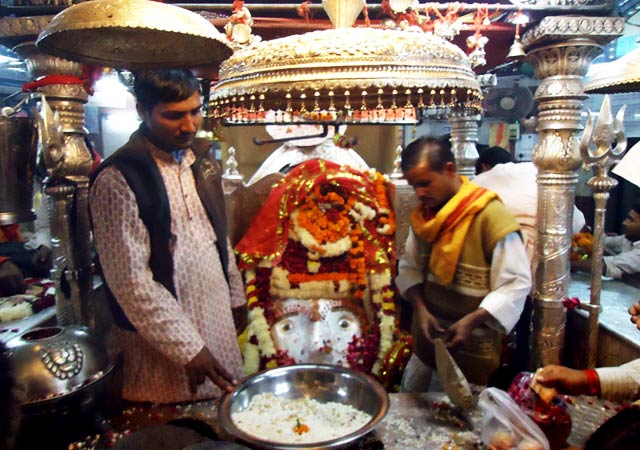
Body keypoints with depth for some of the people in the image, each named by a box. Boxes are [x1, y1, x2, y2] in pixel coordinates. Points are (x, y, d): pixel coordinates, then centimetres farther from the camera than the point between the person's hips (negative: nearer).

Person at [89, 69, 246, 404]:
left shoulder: (201, 157, 4)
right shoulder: (117, 180, -18)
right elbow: (131, 281, -18)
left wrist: (235, 294, 15)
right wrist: (187, 347, -17)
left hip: (218, 318, 6)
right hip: (161, 335, -6)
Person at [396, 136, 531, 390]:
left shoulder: (491, 216, -20)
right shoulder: (423, 214, 1)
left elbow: (516, 284, -19)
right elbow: (409, 267, 5)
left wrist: (472, 320, -28)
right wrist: (420, 307, -11)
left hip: (472, 348, -5)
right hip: (426, 340, 6)